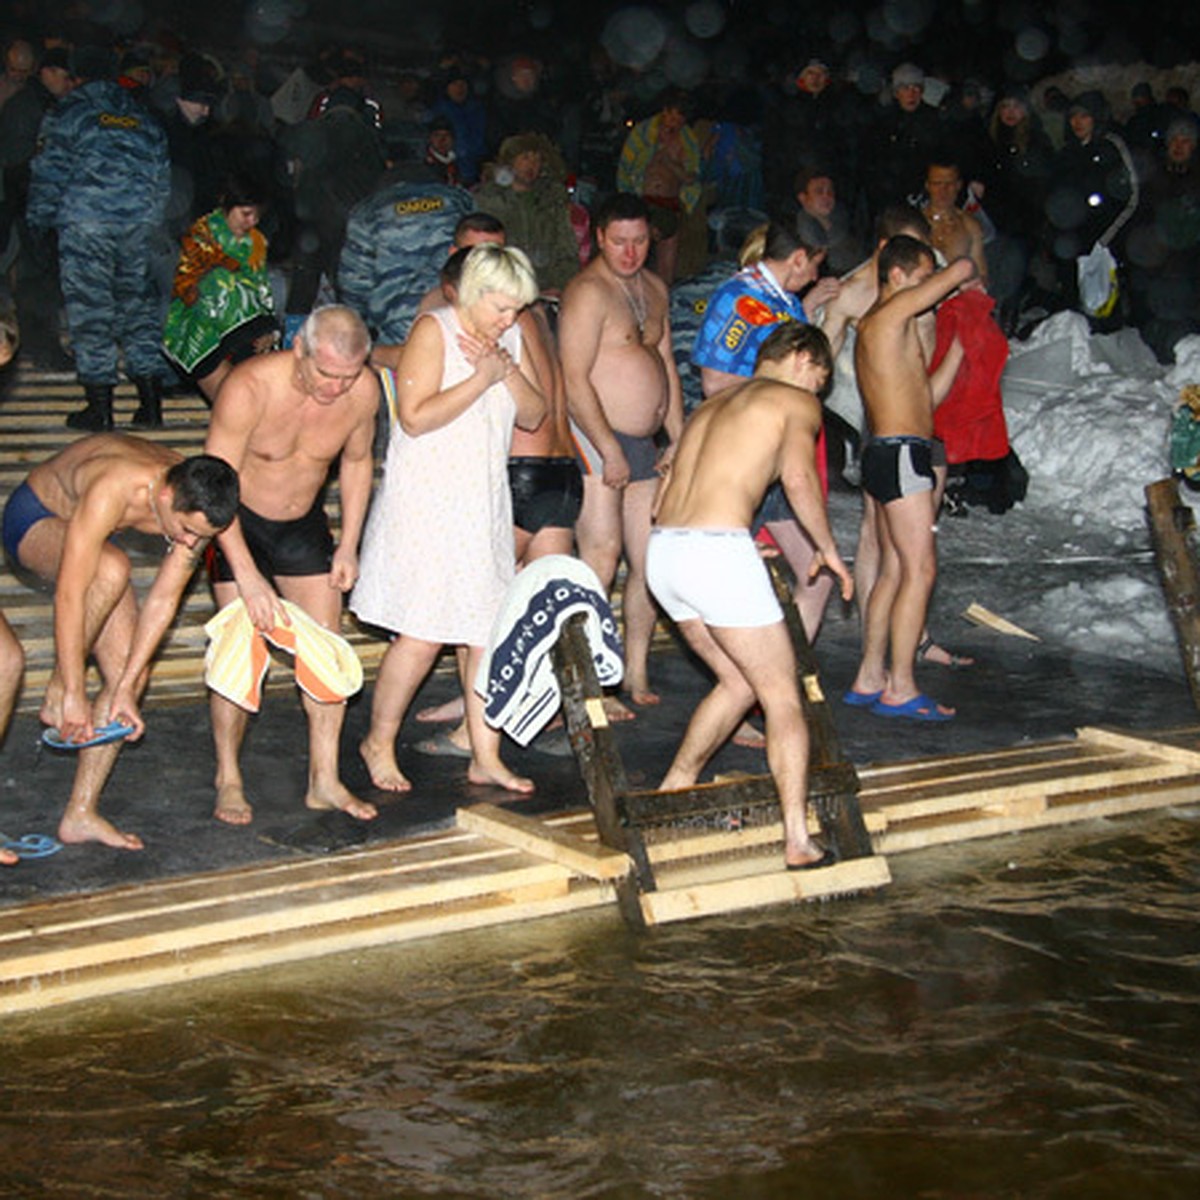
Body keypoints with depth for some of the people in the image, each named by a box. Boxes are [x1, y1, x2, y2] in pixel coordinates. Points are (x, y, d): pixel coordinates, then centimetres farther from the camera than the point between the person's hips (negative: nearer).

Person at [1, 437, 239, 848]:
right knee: (112, 568, -39)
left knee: (130, 677, -6)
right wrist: (73, 696, -36)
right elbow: (69, 596, -39)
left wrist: (126, 687, -18)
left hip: (87, 538, 6)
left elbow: (163, 600, -15)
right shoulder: (111, 490, -41)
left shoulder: (197, 506, -22)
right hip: (33, 520, -6)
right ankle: (56, 694, -21)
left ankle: (80, 814, 2)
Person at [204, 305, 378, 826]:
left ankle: (324, 780, 5)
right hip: (237, 524, -4)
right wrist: (247, 575, -28)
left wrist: (349, 545, 1)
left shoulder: (364, 390, -16)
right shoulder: (249, 387, -29)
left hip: (304, 521, 4)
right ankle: (228, 780, 3)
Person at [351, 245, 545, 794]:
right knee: (423, 635, -6)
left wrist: (507, 370, -7)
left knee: (489, 633, 3)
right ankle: (379, 743, 13)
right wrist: (482, 378, -18)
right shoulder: (434, 330, -9)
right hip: (425, 505, -7)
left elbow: (533, 416, 9)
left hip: (484, 506, 7)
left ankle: (485, 758, 12)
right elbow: (415, 417, -19)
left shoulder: (509, 337, 12)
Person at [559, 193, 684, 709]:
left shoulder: (654, 289, 17)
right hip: (596, 439, -8)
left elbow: (666, 364, 22)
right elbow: (574, 381, -17)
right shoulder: (588, 292, -11)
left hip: (644, 443, 9)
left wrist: (678, 439, 15)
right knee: (601, 556, -13)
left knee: (652, 561, 8)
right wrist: (610, 451, -17)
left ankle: (637, 675, 18)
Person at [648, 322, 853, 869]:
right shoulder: (796, 400, 6)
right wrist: (828, 549, 0)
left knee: (740, 683, 23)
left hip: (662, 553, 8)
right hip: (718, 552, -7)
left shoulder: (712, 404, 27)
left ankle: (671, 794, 28)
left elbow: (660, 499, 25)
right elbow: (798, 475, -13)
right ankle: (798, 841, -3)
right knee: (783, 698, 2)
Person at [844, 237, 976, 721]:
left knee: (894, 570, 12)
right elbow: (962, 269, -9)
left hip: (886, 453, 10)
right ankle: (900, 689, -8)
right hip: (901, 452, -10)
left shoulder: (873, 325, 20)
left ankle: (870, 678, 16)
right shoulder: (893, 309, -9)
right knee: (920, 569, -9)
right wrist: (966, 274, 14)